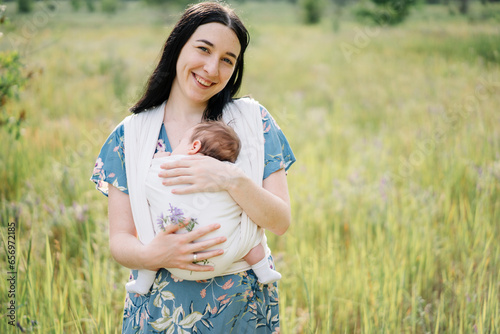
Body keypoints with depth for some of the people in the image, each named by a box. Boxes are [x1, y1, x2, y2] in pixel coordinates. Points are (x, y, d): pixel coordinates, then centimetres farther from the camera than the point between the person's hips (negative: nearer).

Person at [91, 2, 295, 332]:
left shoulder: (252, 119, -3)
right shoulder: (130, 135, -1)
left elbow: (281, 223, -8)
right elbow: (119, 239, -2)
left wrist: (232, 179, -25)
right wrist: (150, 255, -24)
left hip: (244, 306, 0)